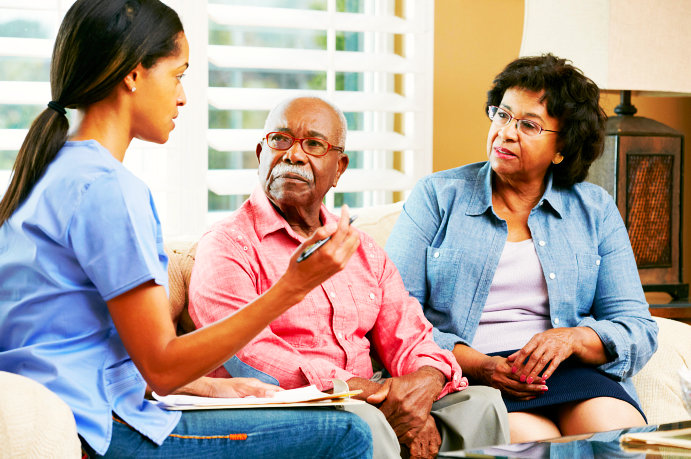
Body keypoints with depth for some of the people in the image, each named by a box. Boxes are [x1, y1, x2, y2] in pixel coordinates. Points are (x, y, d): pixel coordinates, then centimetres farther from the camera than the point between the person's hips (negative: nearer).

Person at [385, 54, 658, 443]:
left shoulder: (595, 210, 15)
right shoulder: (437, 196, 9)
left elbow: (639, 331, 8)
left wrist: (573, 339, -14)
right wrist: (474, 364, -17)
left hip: (570, 370, 3)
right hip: (465, 377, -2)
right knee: (536, 441, -35)